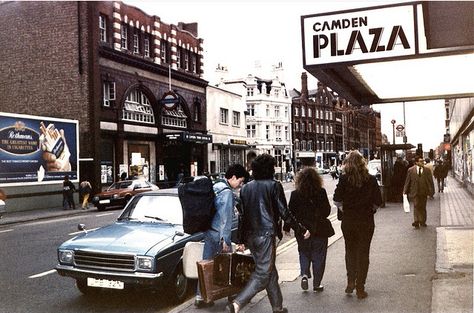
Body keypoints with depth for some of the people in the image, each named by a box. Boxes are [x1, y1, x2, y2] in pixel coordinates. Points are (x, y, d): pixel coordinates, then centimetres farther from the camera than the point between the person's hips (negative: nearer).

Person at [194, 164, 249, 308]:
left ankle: (200, 296, 12)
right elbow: (226, 218, -19)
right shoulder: (227, 192, -16)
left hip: (208, 231, 8)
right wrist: (225, 240, -18)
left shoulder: (215, 187, 12)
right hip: (219, 233, -8)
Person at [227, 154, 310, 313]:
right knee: (263, 273, -4)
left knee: (270, 271, 18)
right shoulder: (274, 186, -7)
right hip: (266, 235, -7)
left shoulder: (245, 188, 10)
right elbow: (284, 212, -8)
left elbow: (242, 216, 11)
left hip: (250, 236, 7)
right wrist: (301, 230, 1)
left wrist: (241, 240, 17)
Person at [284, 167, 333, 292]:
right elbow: (327, 211, -6)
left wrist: (287, 227, 7)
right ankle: (317, 284, 15)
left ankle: (304, 274, 0)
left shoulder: (295, 194, -6)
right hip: (320, 230, -1)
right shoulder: (321, 192, -10)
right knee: (318, 257, 10)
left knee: (304, 254, 20)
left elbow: (290, 212, -3)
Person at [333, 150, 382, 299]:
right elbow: (378, 201, -4)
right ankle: (360, 288, 12)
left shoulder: (344, 179, -9)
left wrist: (343, 209, 7)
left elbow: (337, 200, -11)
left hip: (348, 220, 0)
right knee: (363, 253, 9)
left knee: (350, 251, 19)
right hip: (366, 221, 0)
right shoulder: (371, 179, -6)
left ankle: (351, 281, 14)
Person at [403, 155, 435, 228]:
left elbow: (430, 181, 3)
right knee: (416, 206, -7)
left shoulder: (427, 170, 3)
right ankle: (416, 222, -4)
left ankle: (422, 222, 24)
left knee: (423, 207, 11)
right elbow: (407, 181, 4)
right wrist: (405, 191, 2)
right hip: (415, 192, -2)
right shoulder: (411, 170, 0)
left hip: (423, 192, 2)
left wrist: (430, 192, -3)